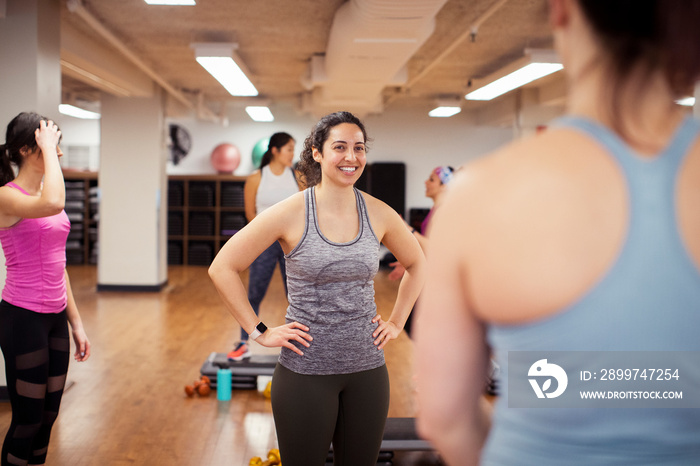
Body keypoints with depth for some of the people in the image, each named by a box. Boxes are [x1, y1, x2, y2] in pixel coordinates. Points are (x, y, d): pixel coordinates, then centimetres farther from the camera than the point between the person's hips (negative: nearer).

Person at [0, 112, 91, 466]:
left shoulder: (42, 194, 11)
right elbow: (53, 204, -38)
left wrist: (76, 323, 17)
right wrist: (48, 149, -23)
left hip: (55, 317, 8)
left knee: (48, 416, 15)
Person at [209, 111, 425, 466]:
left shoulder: (378, 214, 0)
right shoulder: (291, 213, -11)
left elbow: (416, 264, 18)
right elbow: (222, 268, -7)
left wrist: (396, 323, 10)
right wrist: (259, 333, -8)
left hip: (366, 369, 4)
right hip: (305, 370, -3)